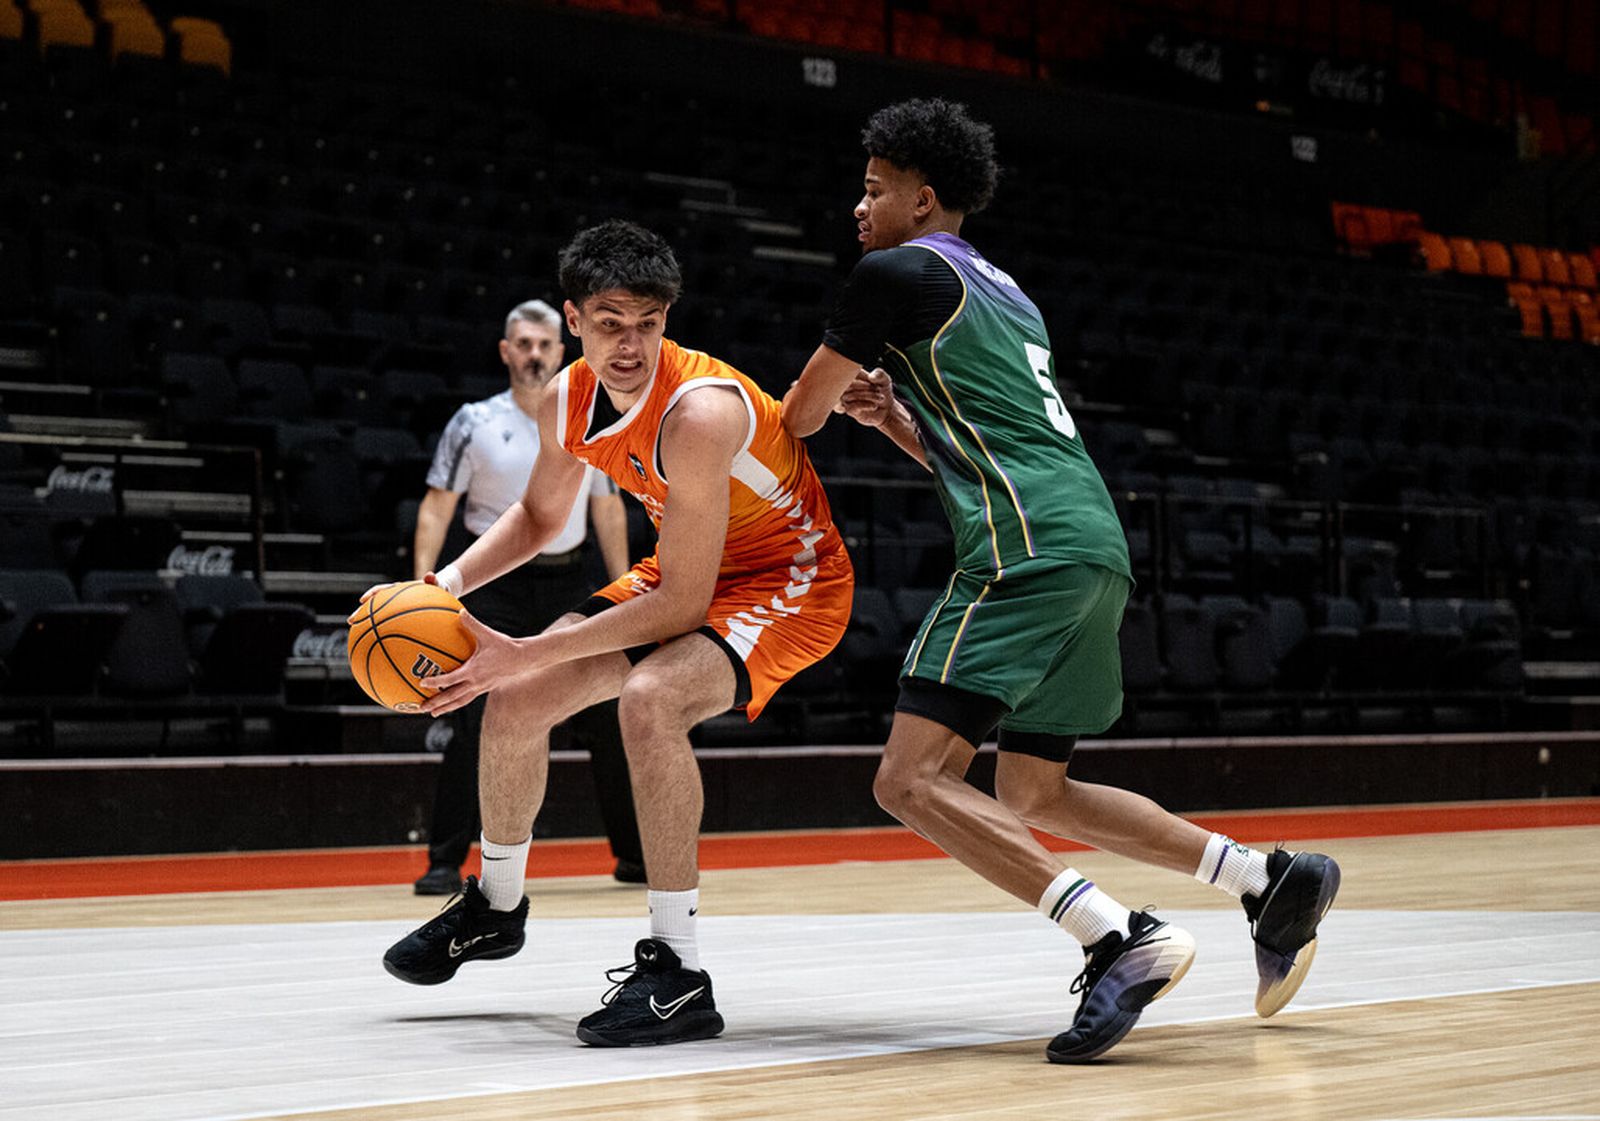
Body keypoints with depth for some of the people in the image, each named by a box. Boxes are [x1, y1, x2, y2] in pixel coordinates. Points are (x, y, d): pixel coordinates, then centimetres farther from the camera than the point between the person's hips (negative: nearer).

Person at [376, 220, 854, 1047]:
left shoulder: (698, 413, -34)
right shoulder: (567, 402, -10)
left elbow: (683, 605, -32)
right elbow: (539, 516, 12)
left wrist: (523, 654, -31)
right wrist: (454, 581, -8)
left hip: (789, 583, -8)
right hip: (688, 570, 8)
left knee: (648, 697, -34)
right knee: (515, 700, 5)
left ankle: (678, 973, -27)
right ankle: (496, 903, 33)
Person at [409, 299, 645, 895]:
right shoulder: (474, 423, -2)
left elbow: (607, 509, 14)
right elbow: (437, 508, -3)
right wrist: (423, 585, -15)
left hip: (567, 585, 3)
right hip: (495, 584, -3)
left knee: (607, 721, 4)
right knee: (474, 725, -11)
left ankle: (635, 855, 16)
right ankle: (445, 862, -3)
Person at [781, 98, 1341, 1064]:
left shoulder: (901, 271, 1)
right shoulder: (1003, 291, 29)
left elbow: (800, 417, 7)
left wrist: (831, 398, 29)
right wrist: (893, 418, 23)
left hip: (1031, 550, -9)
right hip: (1098, 547, 10)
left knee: (913, 779, -15)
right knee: (1030, 795, 19)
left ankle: (1123, 939, -27)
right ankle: (1272, 879, 14)